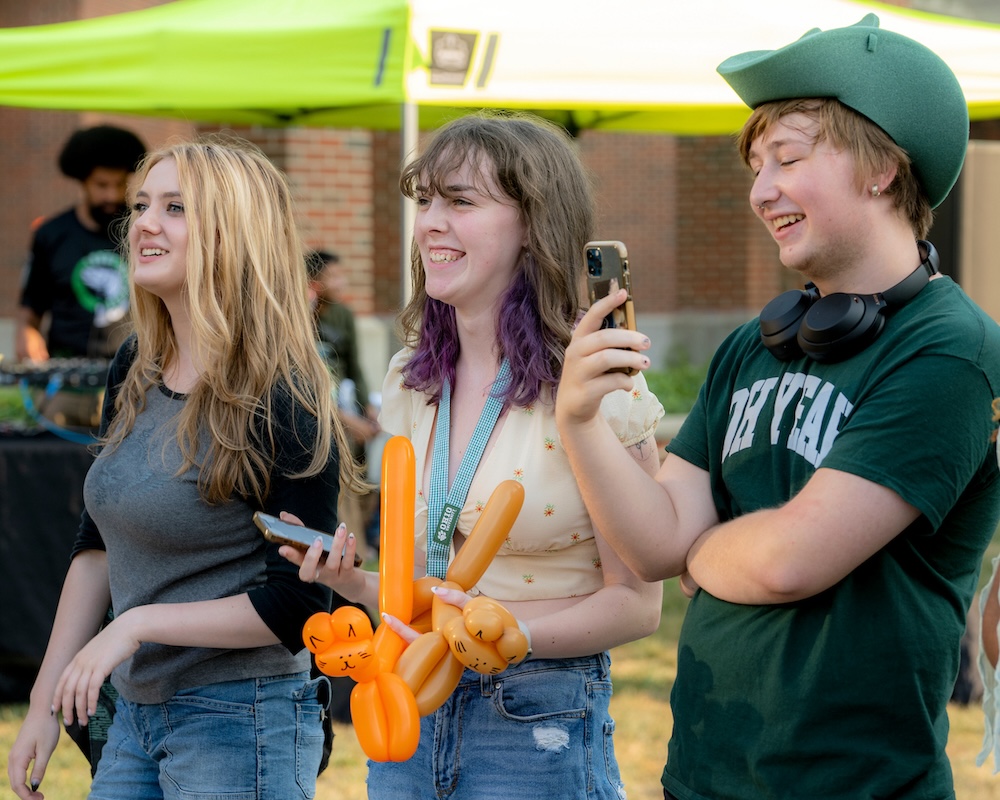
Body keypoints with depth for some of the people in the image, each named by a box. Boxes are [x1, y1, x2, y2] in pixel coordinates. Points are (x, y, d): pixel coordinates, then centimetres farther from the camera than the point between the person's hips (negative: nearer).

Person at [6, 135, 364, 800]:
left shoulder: (281, 403, -17)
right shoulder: (135, 370, 6)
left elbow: (297, 607, -16)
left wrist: (137, 624, -20)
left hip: (241, 725, -7)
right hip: (138, 715, 7)